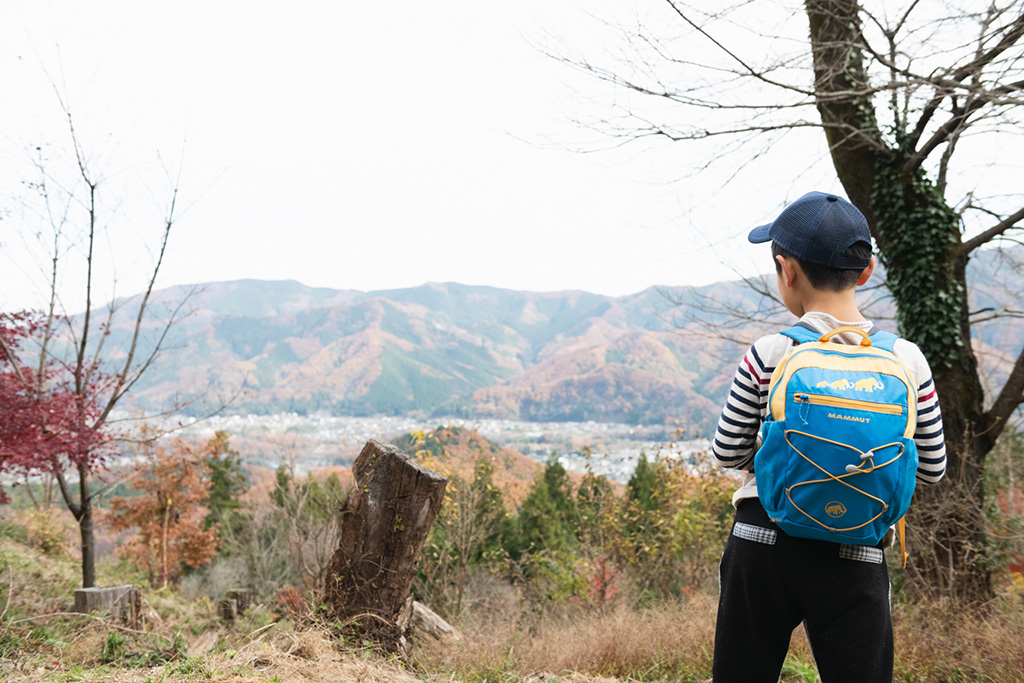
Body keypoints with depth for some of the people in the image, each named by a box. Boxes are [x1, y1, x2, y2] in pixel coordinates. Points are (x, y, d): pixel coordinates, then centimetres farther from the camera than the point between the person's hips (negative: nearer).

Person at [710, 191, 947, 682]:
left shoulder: (770, 355, -8)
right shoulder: (907, 360, -2)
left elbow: (728, 452, 0)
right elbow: (931, 468, 6)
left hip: (763, 544, -1)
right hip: (855, 559, 1)